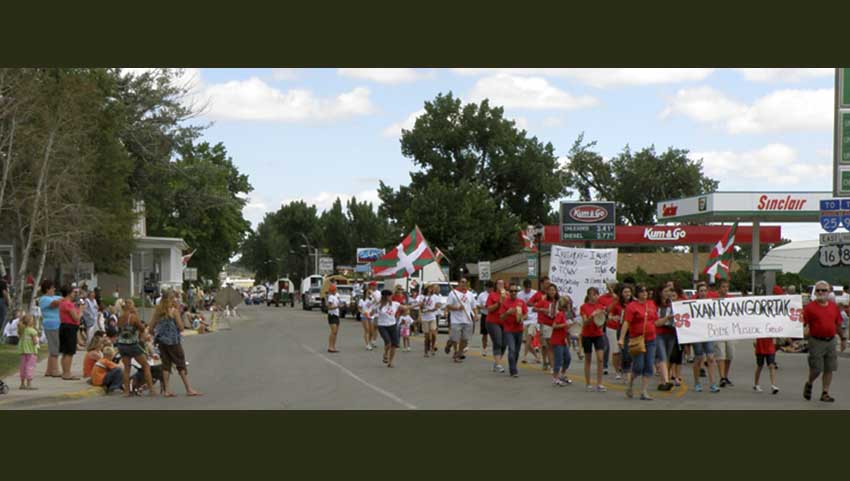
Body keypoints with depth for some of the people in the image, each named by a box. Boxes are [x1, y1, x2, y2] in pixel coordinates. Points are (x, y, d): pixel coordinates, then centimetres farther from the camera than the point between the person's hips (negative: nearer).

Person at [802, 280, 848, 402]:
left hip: (831, 341, 4)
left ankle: (825, 393, 12)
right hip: (816, 342, -4)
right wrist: (805, 331, -23)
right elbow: (804, 324, -5)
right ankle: (809, 384, 25)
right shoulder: (809, 307, -3)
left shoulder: (833, 306, 10)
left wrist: (843, 338, 18)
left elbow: (838, 324, 18)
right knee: (816, 369, -5)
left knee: (829, 369, 4)